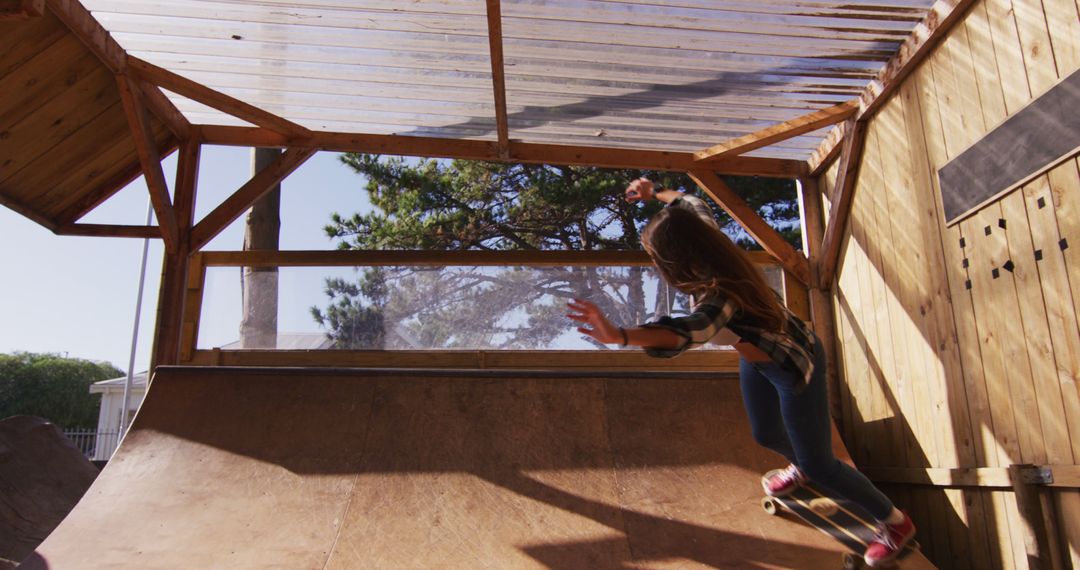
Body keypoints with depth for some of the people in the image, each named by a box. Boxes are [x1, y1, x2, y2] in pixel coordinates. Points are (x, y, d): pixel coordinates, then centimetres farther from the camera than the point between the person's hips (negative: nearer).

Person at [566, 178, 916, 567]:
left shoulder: (719, 296, -43)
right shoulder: (711, 244, -21)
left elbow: (689, 332, -66)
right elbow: (693, 205, 2)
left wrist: (619, 336, -80)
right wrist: (654, 194, 14)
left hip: (794, 366, -8)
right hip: (757, 357, 8)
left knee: (819, 465, 4)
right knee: (765, 434, 26)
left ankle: (895, 522, 30)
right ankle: (799, 468, 62)